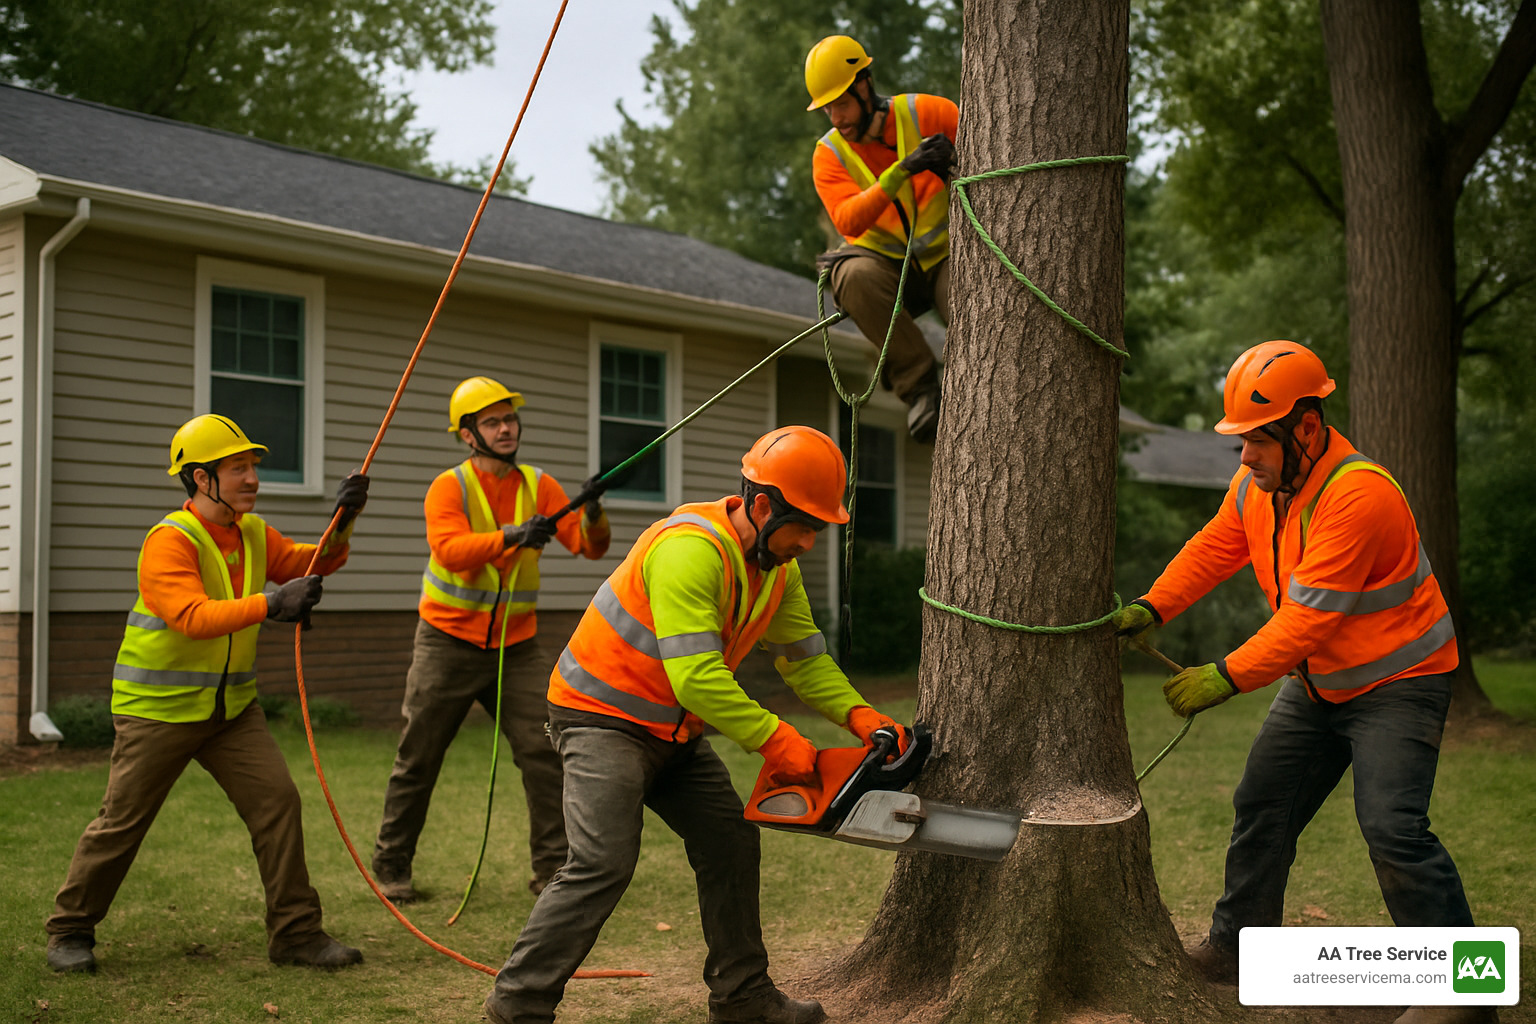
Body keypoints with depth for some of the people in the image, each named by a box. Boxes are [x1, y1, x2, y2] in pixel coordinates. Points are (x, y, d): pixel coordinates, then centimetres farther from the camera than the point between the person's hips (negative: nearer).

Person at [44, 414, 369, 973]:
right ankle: (70, 931, 24)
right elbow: (193, 616, -32)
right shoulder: (169, 540, -19)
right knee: (121, 822, 4)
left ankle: (296, 932, 5)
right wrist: (269, 604, -43)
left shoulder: (253, 533, 5)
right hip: (157, 709, -6)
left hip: (231, 706, 6)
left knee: (277, 800, -4)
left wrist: (341, 523, -12)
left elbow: (311, 563, 7)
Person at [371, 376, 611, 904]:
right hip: (449, 642, -2)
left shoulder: (538, 486, 1)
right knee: (418, 759, 6)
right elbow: (450, 550, -28)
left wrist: (593, 516, -31)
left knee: (544, 751, -7)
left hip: (516, 646, 3)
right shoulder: (449, 487, -9)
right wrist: (511, 537, -43)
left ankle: (552, 867, 2)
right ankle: (391, 865, 22)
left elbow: (589, 546, -9)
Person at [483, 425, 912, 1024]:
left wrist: (858, 716, -10)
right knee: (604, 863, -19)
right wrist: (775, 741, -28)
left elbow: (803, 657, 5)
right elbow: (695, 677, -35)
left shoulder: (779, 566, 0)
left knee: (731, 843, 8)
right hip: (604, 718, -9)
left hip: (675, 732, 9)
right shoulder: (690, 549, -30)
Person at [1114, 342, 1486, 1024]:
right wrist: (1149, 609, -11)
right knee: (1262, 807, 11)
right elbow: (1213, 549, 3)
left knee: (1392, 827, -19)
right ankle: (1235, 948, 26)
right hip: (1317, 682, 9)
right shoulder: (1258, 482, -3)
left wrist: (1227, 678, -30)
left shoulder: (1358, 494, -31)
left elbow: (1309, 617, -32)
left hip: (1398, 681, -8)